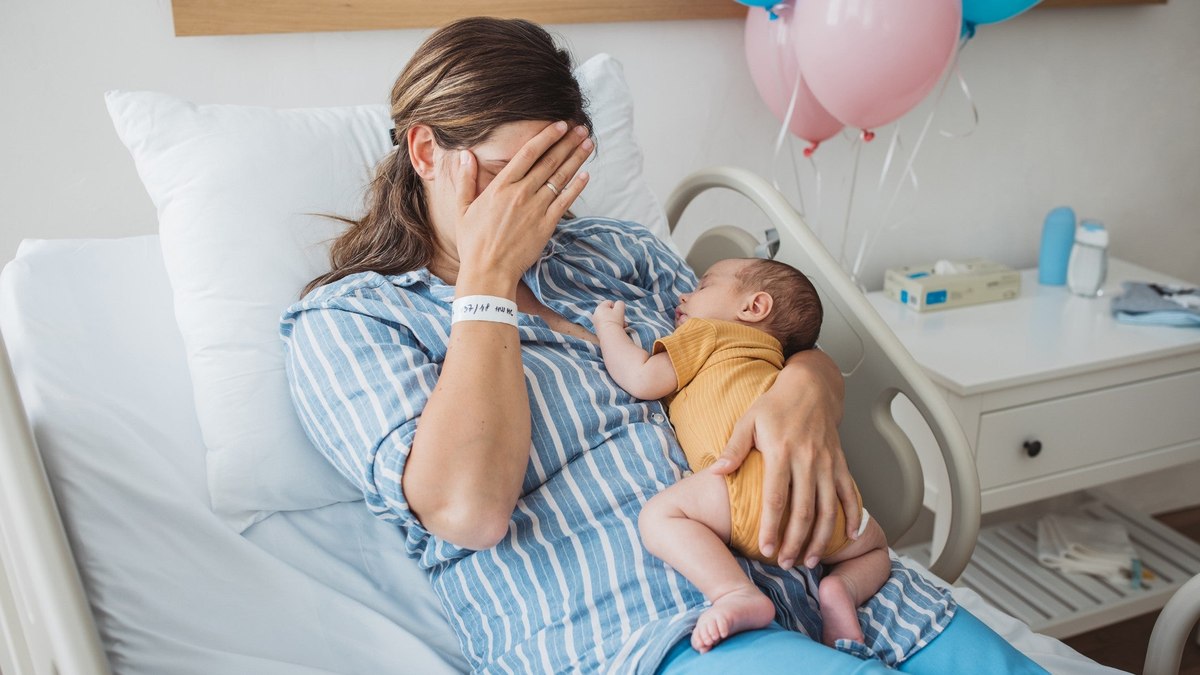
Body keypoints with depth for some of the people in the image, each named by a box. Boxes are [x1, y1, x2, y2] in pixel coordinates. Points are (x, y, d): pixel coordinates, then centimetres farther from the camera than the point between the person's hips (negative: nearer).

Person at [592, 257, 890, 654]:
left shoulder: (706, 332, 21)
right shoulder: (770, 364, 42)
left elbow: (642, 379, 12)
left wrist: (608, 327, 28)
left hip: (755, 472, -7)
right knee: (874, 548, 32)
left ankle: (738, 594, -27)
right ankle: (842, 589, -1)